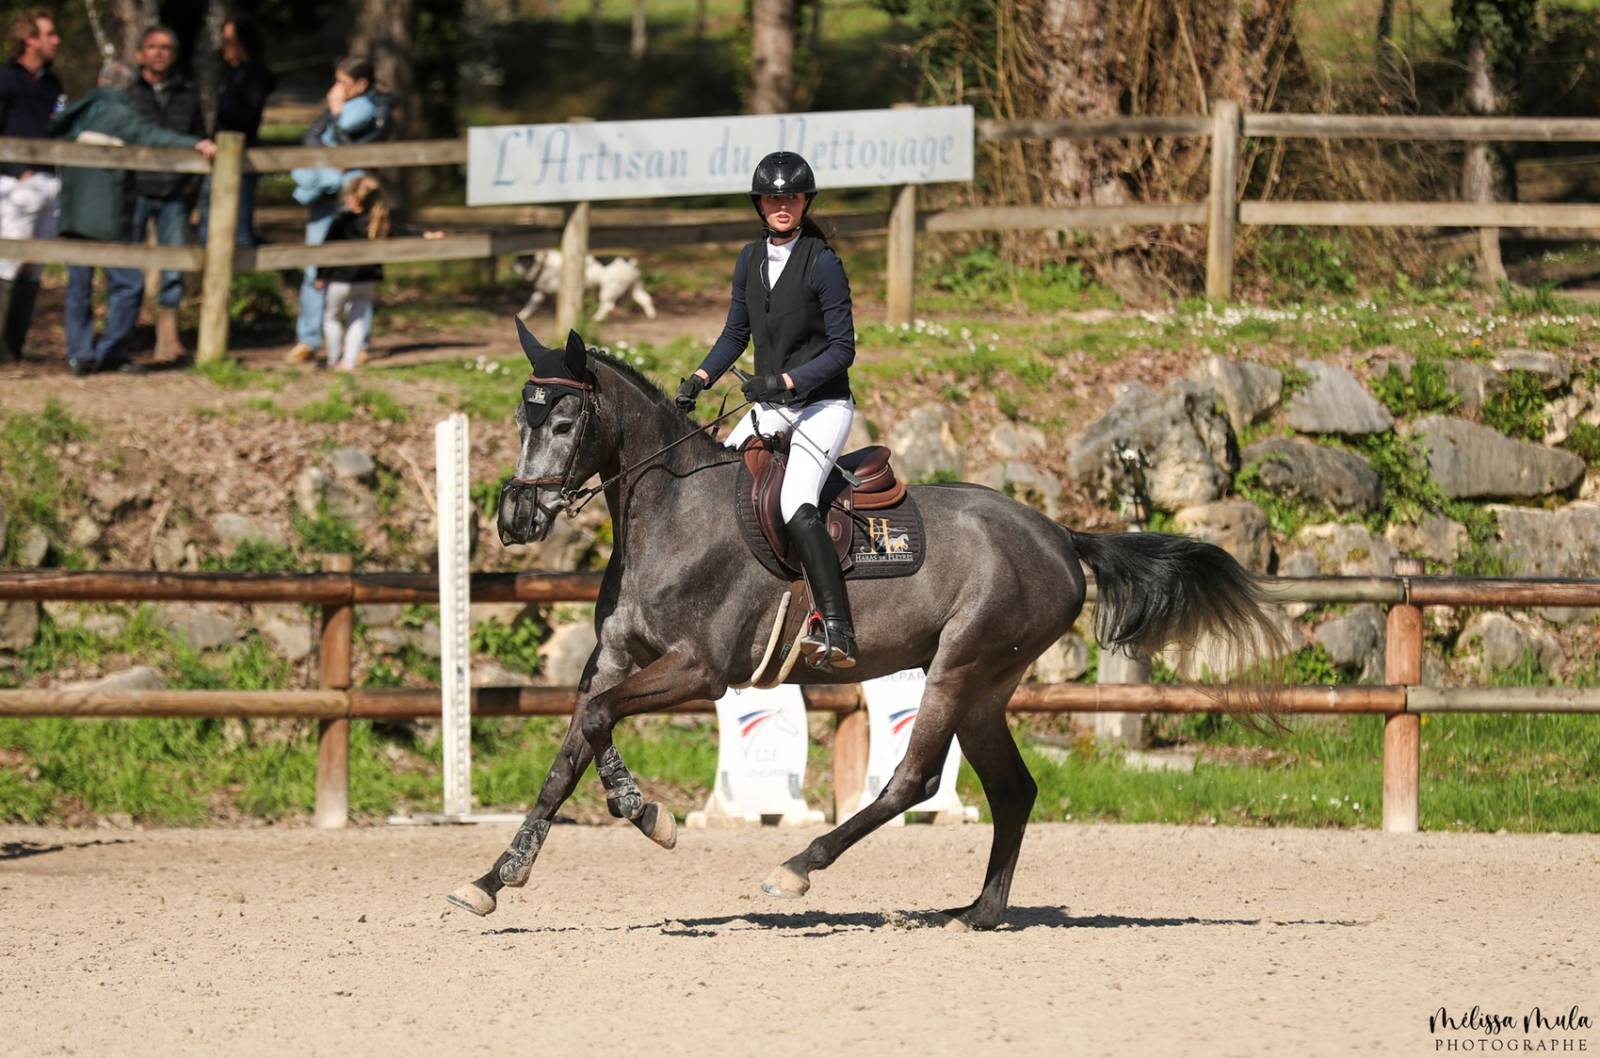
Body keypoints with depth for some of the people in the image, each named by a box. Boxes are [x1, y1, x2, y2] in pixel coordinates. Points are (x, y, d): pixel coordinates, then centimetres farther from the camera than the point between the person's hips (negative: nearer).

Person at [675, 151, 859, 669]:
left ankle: (837, 629, -32)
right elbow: (735, 334, 16)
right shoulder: (751, 258, 8)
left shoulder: (822, 263, -12)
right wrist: (699, 379, 1)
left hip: (823, 406, -7)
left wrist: (785, 380, -23)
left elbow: (842, 349, -12)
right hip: (770, 408, 7)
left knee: (795, 505, -27)